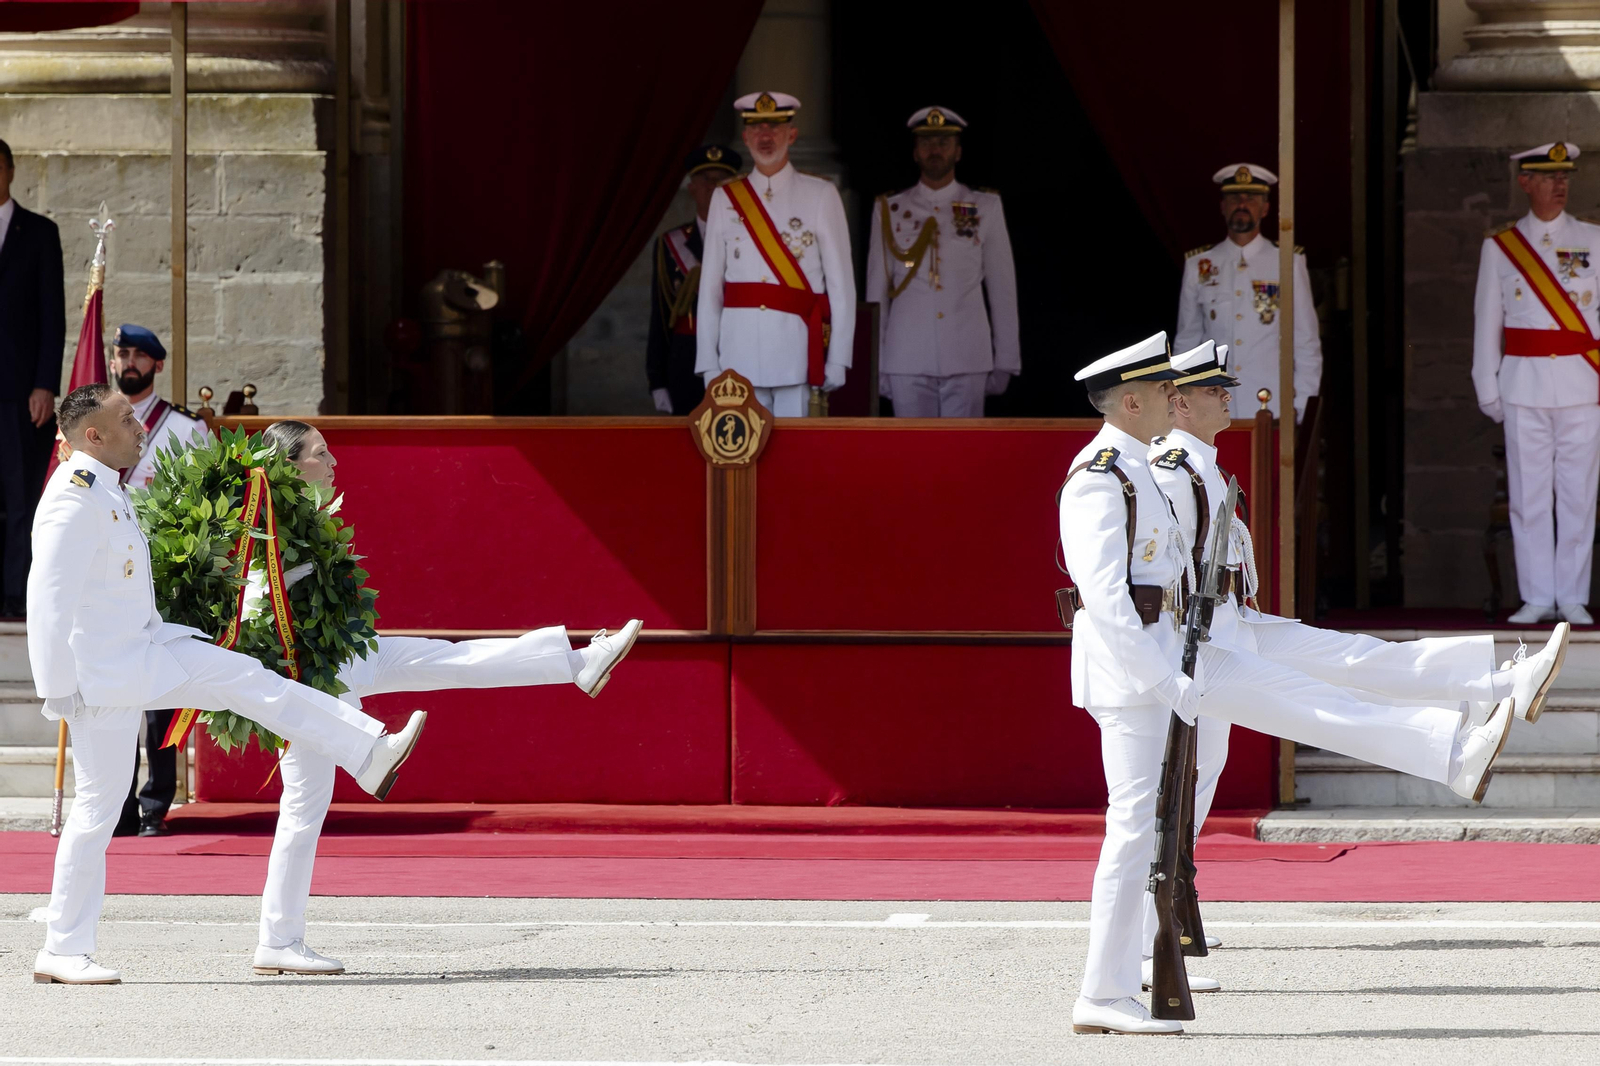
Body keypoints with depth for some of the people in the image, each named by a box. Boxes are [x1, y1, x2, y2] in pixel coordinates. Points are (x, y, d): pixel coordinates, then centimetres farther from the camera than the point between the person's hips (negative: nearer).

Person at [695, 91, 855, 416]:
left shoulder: (820, 195, 5)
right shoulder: (725, 199, 11)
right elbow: (710, 287, 9)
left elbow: (841, 283, 3)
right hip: (740, 351, 2)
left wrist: (837, 360, -4)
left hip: (798, 349, -2)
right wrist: (708, 363, 3)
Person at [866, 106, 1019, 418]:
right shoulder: (890, 211, 9)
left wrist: (1005, 361, 6)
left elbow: (1003, 289, 10)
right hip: (908, 362, 0)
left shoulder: (985, 208, 9)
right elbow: (876, 292, 11)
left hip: (967, 358, 0)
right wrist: (874, 365, 8)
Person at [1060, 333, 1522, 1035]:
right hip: (1128, 662, -10)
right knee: (1136, 827, -6)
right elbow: (1103, 597, -26)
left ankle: (1455, 753, 9)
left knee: (1297, 701, 6)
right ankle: (1105, 997, 0)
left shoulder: (1131, 470, 13)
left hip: (1168, 652, 10)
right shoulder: (1096, 482, -19)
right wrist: (1166, 683, -25)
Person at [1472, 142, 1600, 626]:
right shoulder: (1500, 247, 9)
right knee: (1528, 494, 0)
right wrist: (1487, 387, 5)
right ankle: (1537, 597, 6)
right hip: (1524, 384, 0)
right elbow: (1486, 320, 10)